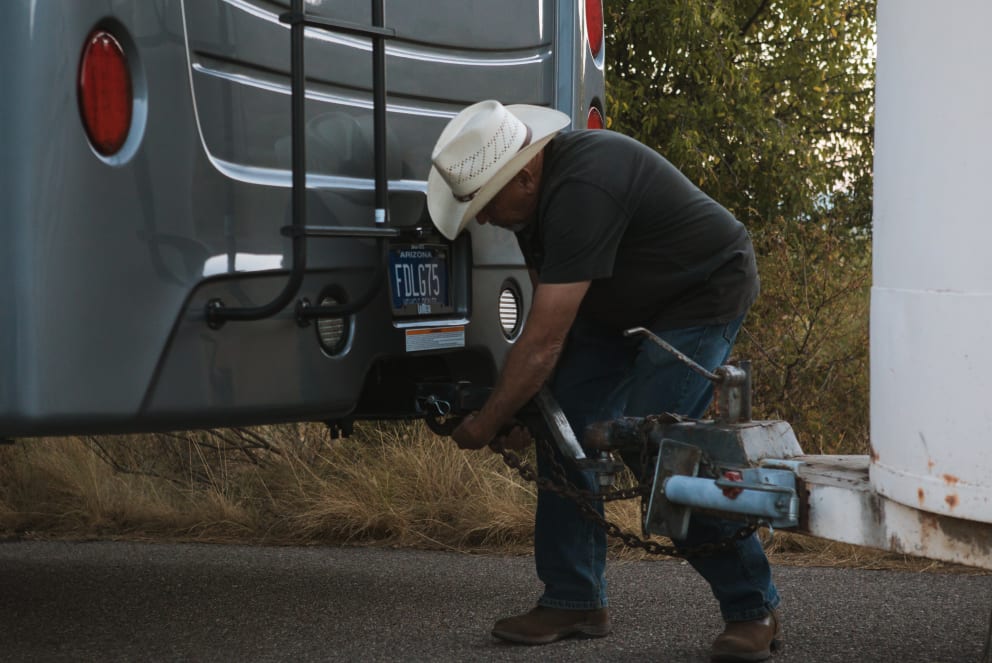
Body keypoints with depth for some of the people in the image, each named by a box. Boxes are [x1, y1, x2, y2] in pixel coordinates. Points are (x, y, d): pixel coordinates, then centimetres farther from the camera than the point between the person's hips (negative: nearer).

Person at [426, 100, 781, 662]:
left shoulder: (582, 192, -35)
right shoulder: (536, 193, -4)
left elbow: (544, 340, -32)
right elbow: (548, 311, 6)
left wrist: (486, 424, -21)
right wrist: (524, 408, 2)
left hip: (703, 295, -9)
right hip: (621, 305, 9)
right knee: (564, 422, -3)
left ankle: (754, 611, -5)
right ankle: (574, 600, 5)